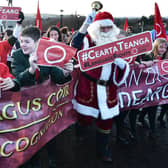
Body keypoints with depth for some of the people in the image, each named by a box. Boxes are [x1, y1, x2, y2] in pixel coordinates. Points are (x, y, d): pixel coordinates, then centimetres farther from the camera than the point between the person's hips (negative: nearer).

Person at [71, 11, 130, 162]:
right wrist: (86, 24, -33)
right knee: (85, 118, 3)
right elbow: (76, 46, -26)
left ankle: (103, 150, 34)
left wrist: (122, 64, -10)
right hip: (88, 87, -4)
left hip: (108, 89, 4)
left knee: (106, 120, 12)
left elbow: (124, 64, 14)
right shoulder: (89, 40, -4)